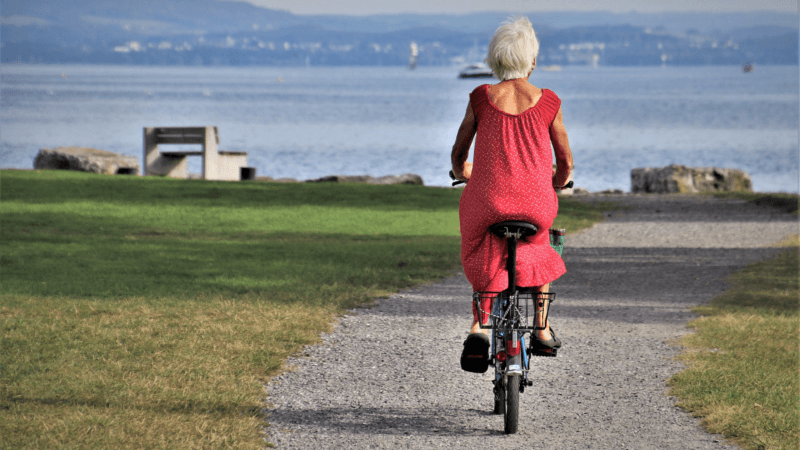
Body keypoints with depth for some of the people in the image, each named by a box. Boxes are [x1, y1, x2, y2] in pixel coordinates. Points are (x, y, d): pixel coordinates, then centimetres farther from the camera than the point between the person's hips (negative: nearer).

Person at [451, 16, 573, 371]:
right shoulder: (548, 103, 0)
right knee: (538, 248, 33)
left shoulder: (481, 99, 1)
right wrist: (556, 185, 32)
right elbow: (565, 162, 10)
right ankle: (542, 329, 30)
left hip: (487, 203, 0)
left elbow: (458, 155, 11)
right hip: (536, 203, 0)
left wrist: (462, 173, 35)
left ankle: (479, 325, 1)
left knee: (484, 260, 26)